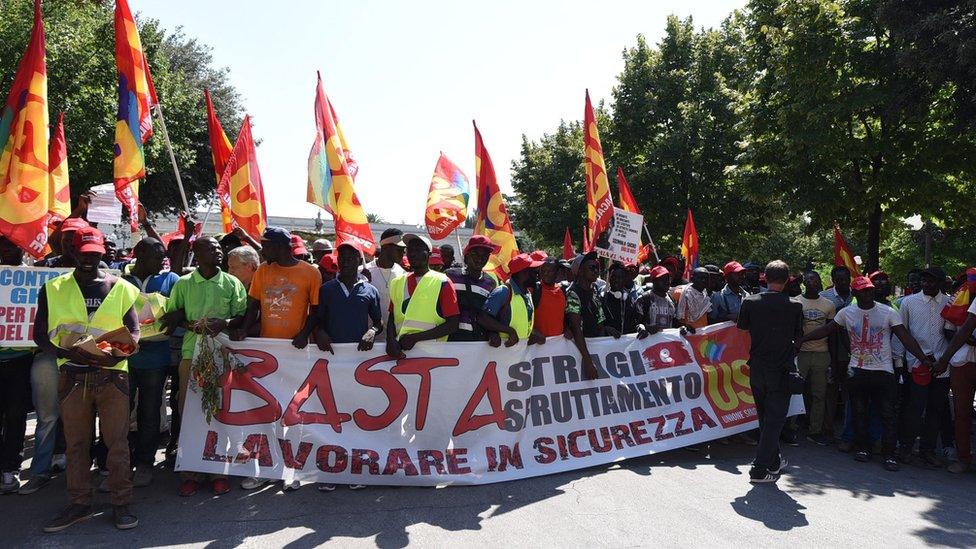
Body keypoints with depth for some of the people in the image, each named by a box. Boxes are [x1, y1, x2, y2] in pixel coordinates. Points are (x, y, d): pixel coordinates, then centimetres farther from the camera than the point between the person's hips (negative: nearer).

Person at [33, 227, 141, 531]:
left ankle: (121, 503, 11)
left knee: (117, 441, 1)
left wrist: (116, 355, -16)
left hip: (112, 373, -1)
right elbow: (40, 334, 4)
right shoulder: (54, 289, 5)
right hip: (73, 375, 1)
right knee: (76, 443, 10)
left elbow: (134, 331, 4)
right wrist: (65, 353, -15)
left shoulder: (120, 287, 4)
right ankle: (80, 503, 23)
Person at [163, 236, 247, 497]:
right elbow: (172, 316, 10)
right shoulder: (183, 284, 8)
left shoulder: (232, 283, 8)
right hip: (192, 352, 0)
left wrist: (226, 323, -13)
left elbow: (242, 315, 6)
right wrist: (191, 325, -8)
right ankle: (191, 472, 10)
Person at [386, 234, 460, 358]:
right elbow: (391, 318, 14)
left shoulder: (442, 283, -4)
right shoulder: (397, 283, 11)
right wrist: (391, 340, -7)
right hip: (400, 352, 4)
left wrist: (416, 337, -15)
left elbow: (452, 324, -9)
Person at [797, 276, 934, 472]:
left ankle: (889, 454, 7)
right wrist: (801, 338, 0)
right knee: (860, 413, 9)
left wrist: (924, 359, -17)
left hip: (883, 371, -2)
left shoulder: (888, 313, -5)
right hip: (857, 371, 2)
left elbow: (906, 338, -8)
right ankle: (862, 448, 22)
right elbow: (826, 330, 8)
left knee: (888, 415, -1)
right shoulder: (846, 313, 3)